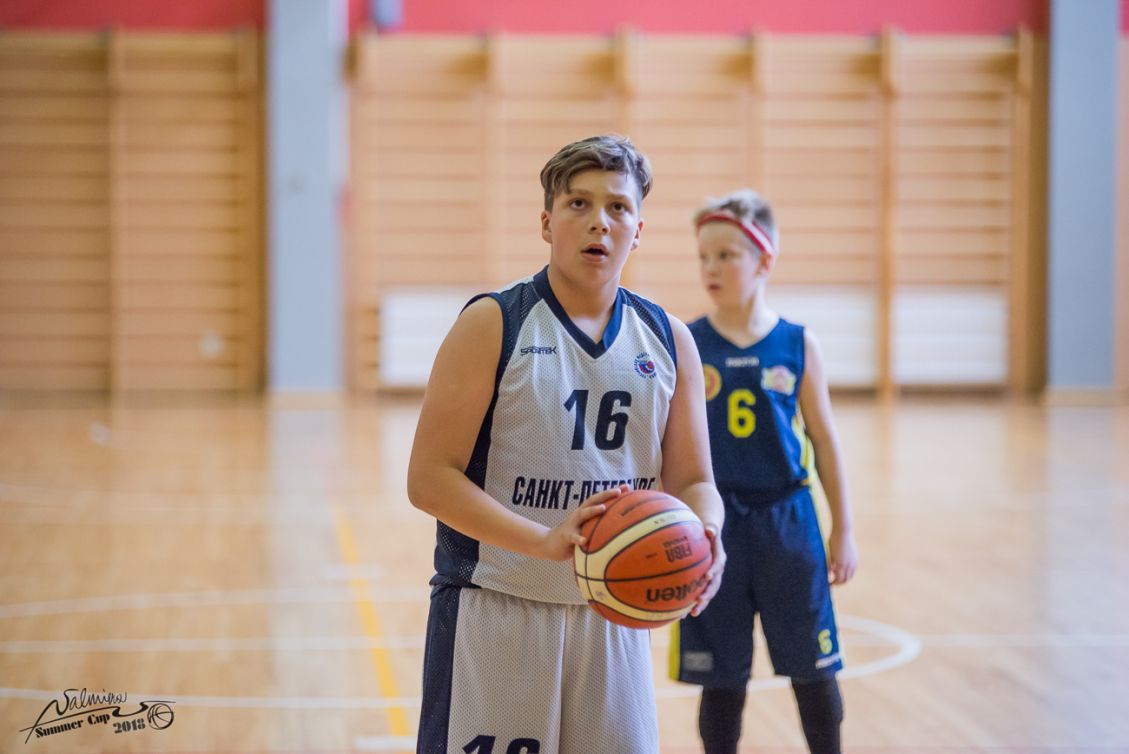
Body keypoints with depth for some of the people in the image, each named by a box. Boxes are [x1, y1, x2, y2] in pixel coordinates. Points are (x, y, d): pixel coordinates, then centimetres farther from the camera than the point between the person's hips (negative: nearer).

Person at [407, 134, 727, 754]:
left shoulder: (668, 341, 7)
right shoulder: (493, 325, -7)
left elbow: (691, 480, 10)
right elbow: (429, 479, -12)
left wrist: (703, 535, -14)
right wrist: (547, 542, -25)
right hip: (495, 613, -4)